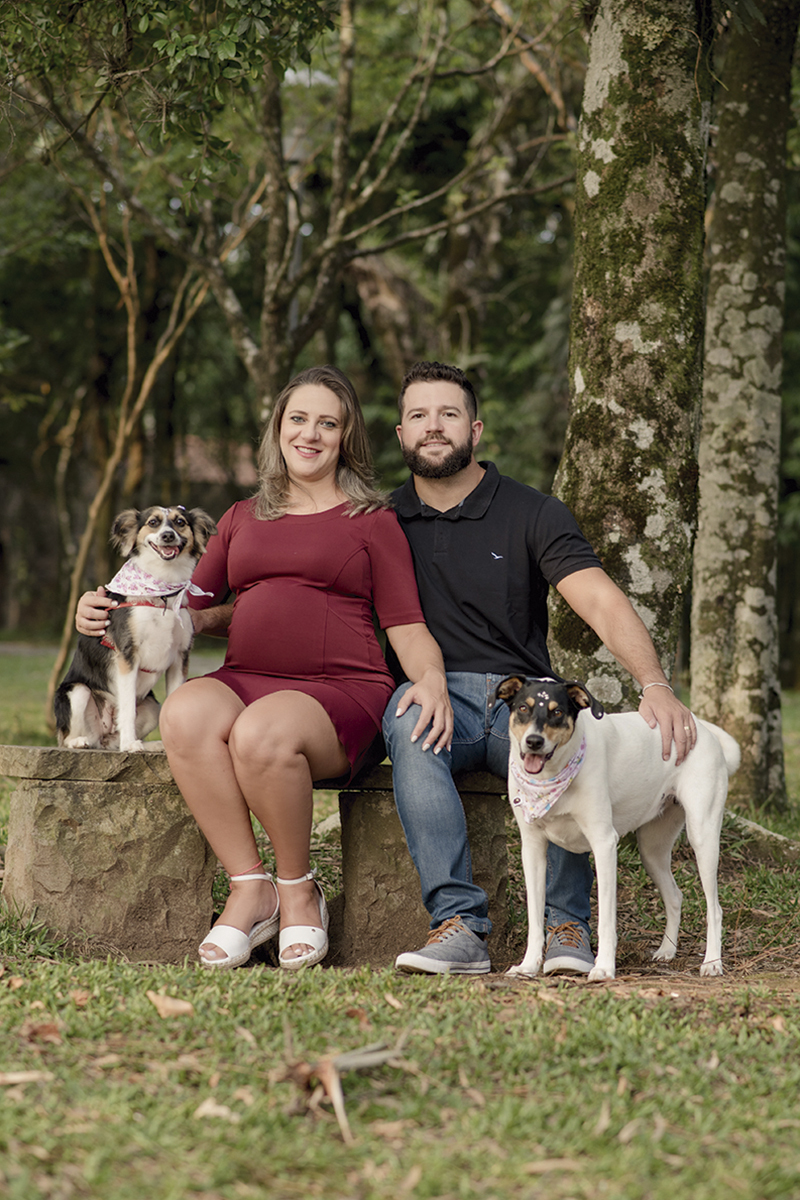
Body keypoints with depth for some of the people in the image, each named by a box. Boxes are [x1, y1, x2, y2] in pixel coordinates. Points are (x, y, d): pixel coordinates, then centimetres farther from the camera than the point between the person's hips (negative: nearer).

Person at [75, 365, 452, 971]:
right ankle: (249, 889, -24)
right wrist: (113, 612, 10)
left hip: (340, 690, -4)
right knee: (185, 712, -32)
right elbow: (195, 608, 27)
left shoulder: (371, 520, 12)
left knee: (262, 733, -37)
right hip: (245, 681, 4)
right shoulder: (243, 518, 23)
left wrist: (432, 677, -16)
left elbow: (407, 625, 6)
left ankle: (299, 890, -13)